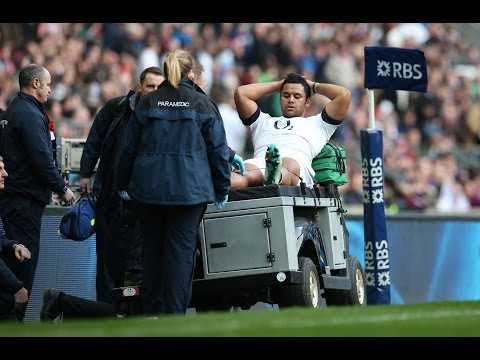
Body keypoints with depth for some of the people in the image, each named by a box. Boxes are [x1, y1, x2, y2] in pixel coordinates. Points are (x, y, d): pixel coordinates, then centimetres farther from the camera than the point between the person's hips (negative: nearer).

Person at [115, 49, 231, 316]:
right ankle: (174, 313, -5)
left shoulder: (147, 104, 6)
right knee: (181, 249, -1)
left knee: (153, 247, 12)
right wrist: (222, 189, 10)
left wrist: (123, 184, 22)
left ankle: (153, 311, 16)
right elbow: (218, 150, 0)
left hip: (150, 188, 3)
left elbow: (129, 148, 11)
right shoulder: (203, 104, -2)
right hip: (190, 188, -3)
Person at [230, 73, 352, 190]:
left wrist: (314, 86, 44)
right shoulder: (264, 122, 44)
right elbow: (240, 93, 37)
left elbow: (344, 95, 28)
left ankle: (274, 178, -78)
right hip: (258, 162, 2)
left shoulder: (317, 124, 37)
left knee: (289, 165, -42)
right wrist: (277, 85, 46)